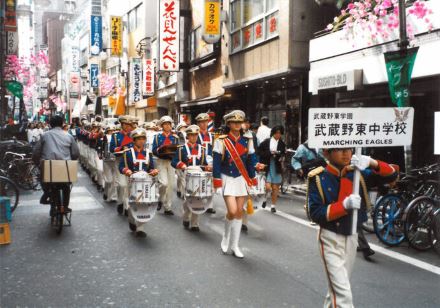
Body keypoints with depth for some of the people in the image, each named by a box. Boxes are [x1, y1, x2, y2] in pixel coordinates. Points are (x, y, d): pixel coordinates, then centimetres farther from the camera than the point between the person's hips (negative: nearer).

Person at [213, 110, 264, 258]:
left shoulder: (247, 141, 3)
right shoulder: (221, 141, -8)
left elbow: (251, 162, 8)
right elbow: (216, 163, -8)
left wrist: (253, 183, 6)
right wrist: (217, 184, -12)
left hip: (242, 179, 4)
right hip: (227, 179, -4)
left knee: (239, 212, 5)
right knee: (232, 211, -14)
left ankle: (234, 245, 16)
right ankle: (225, 238, 14)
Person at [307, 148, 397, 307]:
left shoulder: (358, 173, -2)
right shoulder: (318, 178, -15)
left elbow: (391, 175, -3)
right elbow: (314, 213, -19)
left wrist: (372, 162, -22)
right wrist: (344, 205, -30)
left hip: (351, 236, 5)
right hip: (331, 239, -5)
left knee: (337, 287, 22)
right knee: (343, 293, -9)